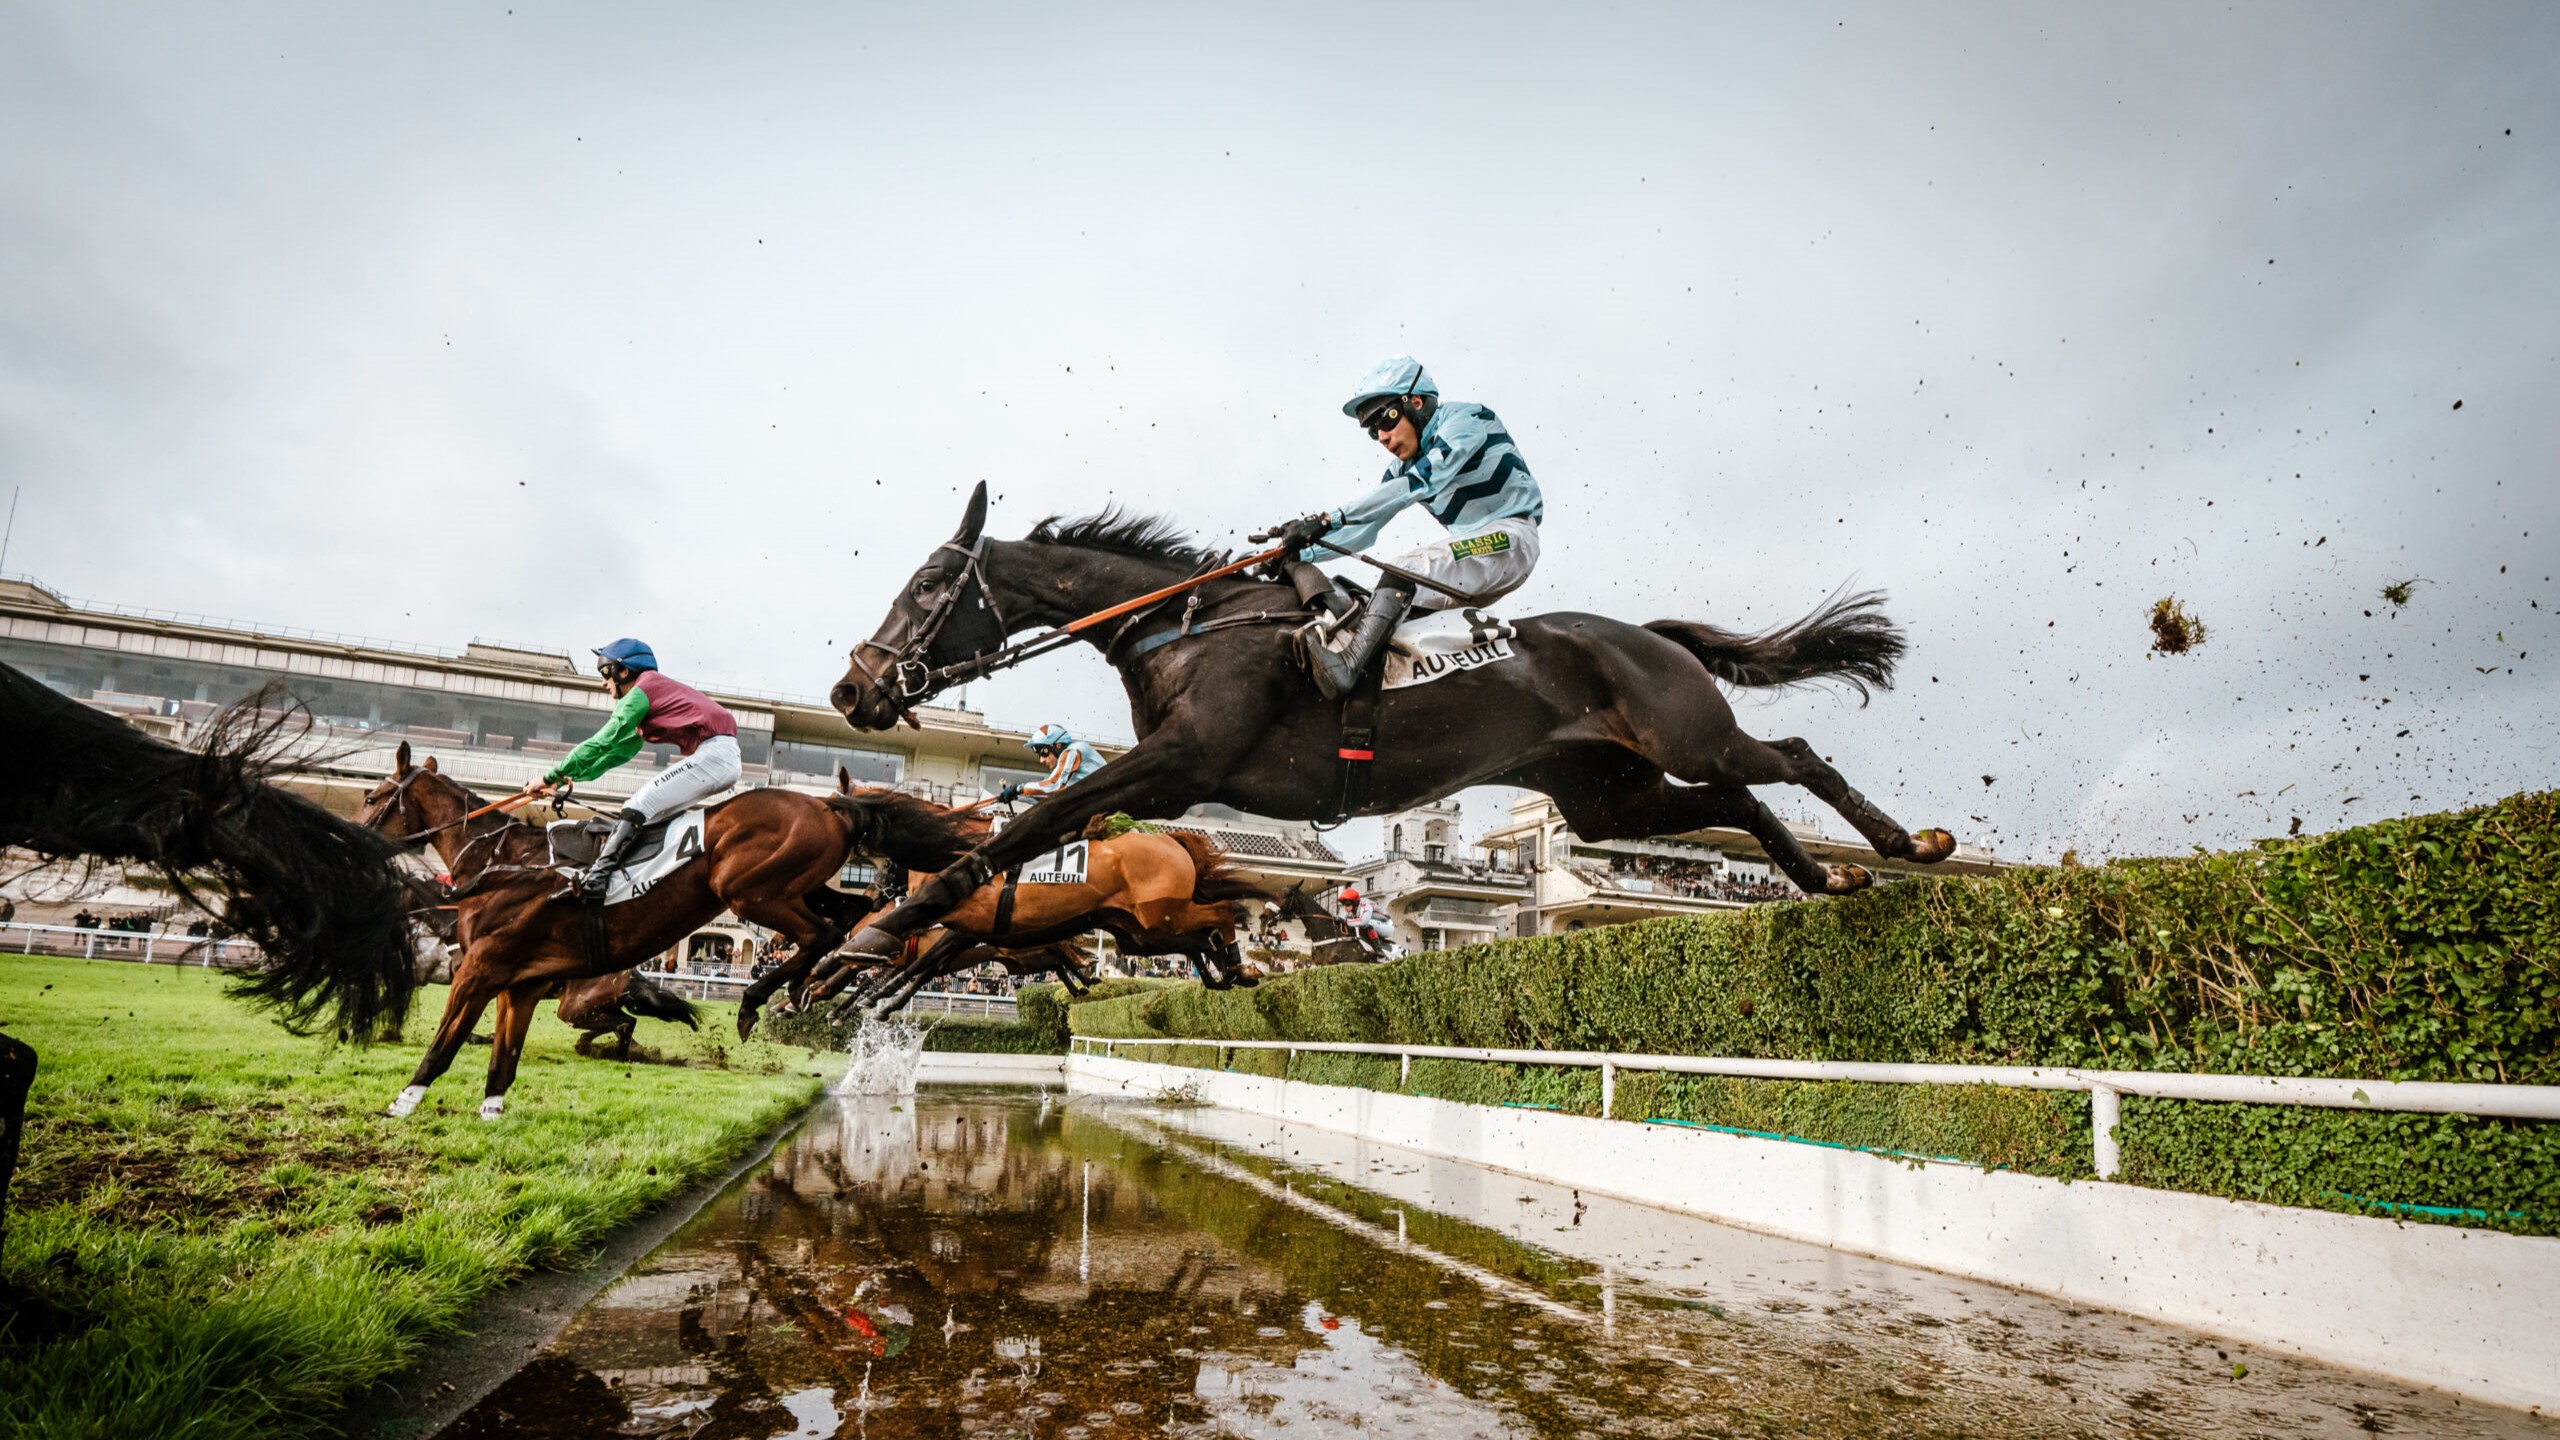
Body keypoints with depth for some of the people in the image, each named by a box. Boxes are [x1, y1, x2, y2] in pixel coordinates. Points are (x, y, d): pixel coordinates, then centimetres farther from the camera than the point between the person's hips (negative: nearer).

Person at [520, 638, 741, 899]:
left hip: (715, 752, -10)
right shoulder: (653, 691, 27)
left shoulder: (641, 690, -2)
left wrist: (552, 776, 1)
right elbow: (619, 751, 30)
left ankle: (595, 878, -21)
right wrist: (572, 776, 24)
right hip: (720, 758, 10)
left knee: (641, 803, -14)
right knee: (650, 811, 14)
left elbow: (603, 743, -5)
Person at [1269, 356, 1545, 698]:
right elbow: (1364, 530, 12)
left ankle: (1349, 667, -43)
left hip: (1510, 536, -9)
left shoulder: (1464, 418, -11)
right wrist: (1301, 553, -4)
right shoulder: (1403, 467, 13)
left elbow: (1420, 482, -26)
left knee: (1407, 570, -29)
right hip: (1472, 546, 9)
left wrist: (1328, 518, -33)